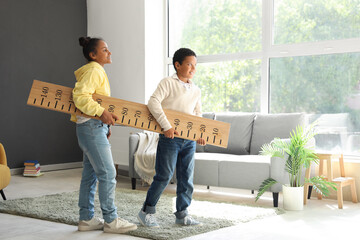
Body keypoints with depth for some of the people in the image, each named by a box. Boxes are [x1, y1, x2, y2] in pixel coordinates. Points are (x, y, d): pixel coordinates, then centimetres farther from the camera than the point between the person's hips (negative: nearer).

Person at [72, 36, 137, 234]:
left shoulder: (97, 71, 20)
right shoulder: (94, 70, -11)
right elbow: (80, 96, -23)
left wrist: (104, 126, 18)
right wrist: (101, 113, -27)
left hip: (95, 127, 11)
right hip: (92, 127, -11)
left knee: (90, 174, 11)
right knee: (107, 173, -9)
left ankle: (86, 219, 17)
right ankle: (111, 220, -3)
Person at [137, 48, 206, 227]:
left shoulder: (196, 90, 15)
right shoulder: (168, 82, -4)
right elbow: (153, 103, -17)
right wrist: (166, 126, -23)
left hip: (189, 140, 6)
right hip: (169, 138, -6)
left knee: (186, 178, 9)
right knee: (164, 176, -3)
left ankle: (182, 214, 20)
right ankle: (147, 212, 12)